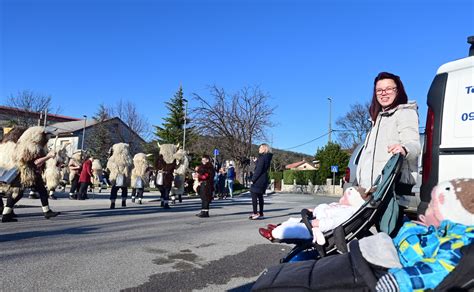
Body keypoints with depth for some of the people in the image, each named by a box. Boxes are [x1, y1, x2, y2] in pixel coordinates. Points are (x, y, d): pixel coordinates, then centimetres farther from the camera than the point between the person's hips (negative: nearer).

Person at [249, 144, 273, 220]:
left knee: (254, 196, -4)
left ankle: (255, 213, -5)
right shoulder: (267, 158, 14)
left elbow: (259, 170, -19)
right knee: (260, 196, 13)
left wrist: (253, 179, -15)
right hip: (263, 180, 9)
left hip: (258, 180, -9)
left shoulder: (262, 157, -14)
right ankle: (261, 214, 17)